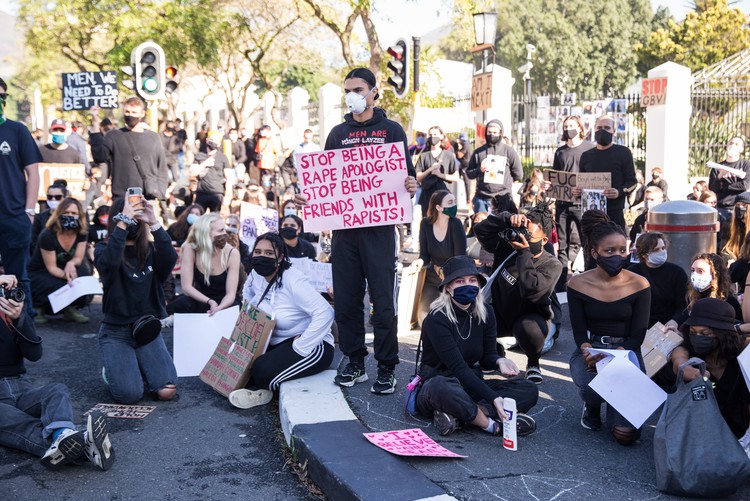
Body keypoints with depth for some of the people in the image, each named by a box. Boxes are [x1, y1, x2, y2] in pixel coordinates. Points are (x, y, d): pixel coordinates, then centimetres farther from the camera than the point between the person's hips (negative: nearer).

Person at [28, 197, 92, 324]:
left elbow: (78, 258, -7)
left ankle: (71, 309, -10)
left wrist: (71, 264, -32)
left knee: (83, 273, -29)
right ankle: (41, 309, -1)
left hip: (65, 268, 4)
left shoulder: (82, 232, -11)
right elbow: (51, 267, -21)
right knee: (59, 289, -34)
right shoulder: (47, 235, -24)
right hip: (39, 273, -4)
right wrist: (65, 275, -43)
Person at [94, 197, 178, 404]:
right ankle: (112, 370, 15)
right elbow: (109, 262, -28)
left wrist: (154, 223, -26)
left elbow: (170, 260, -19)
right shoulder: (104, 249, -2)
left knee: (167, 391, -14)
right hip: (116, 332, -2)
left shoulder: (151, 250, 5)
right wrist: (122, 222, -27)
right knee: (129, 394, -20)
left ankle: (141, 367, 19)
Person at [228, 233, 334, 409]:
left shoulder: (293, 281, -25)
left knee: (264, 370, -30)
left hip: (311, 345, -8)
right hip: (277, 342, 8)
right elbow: (248, 293, 25)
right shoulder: (256, 275, -2)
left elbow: (325, 313, -34)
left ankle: (261, 392, 0)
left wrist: (299, 348, -30)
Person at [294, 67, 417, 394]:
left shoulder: (391, 130, 5)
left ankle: (386, 368, 8)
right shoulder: (338, 134, 15)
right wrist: (306, 197, -1)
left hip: (379, 226, -4)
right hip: (343, 226, 4)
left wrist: (411, 187, -20)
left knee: (383, 302, -2)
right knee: (346, 299, 7)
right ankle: (355, 363, 19)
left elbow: (407, 176, 3)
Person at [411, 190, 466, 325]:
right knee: (424, 313, -8)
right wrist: (420, 262, -26)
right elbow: (425, 256, -3)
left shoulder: (456, 224, -18)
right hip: (433, 279, 3)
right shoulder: (426, 224, -8)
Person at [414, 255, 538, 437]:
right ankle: (491, 425, -25)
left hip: (471, 383, 7)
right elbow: (458, 367, -24)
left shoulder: (485, 313, 1)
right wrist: (493, 398, -32)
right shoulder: (436, 319, -18)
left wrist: (499, 361, -21)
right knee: (441, 387, -43)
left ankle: (456, 414, -27)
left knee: (529, 390, -14)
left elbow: (487, 357, 5)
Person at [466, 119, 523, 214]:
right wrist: (479, 170, -7)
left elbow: (518, 175, 6)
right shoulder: (478, 152, 10)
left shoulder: (509, 151, 4)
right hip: (481, 198, 2)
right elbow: (469, 173, 11)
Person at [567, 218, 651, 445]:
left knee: (626, 433, -18)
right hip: (590, 349, 1)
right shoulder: (578, 284, -5)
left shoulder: (639, 285, -7)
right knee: (592, 388, -36)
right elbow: (579, 332, -3)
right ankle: (592, 406, 6)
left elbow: (637, 335, -7)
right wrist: (588, 353, -26)